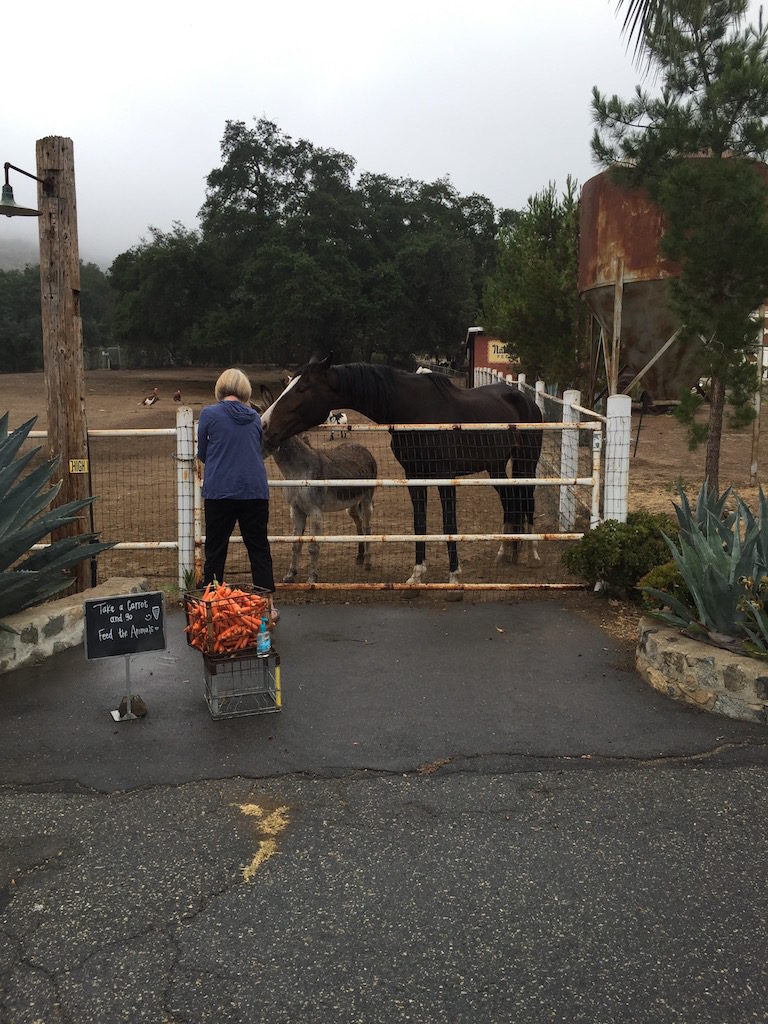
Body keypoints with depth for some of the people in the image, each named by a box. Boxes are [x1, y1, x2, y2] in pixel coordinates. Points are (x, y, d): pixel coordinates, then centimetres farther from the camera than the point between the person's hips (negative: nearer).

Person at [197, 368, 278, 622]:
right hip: (255, 490, 3)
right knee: (259, 549, 9)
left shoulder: (209, 414, -3)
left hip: (219, 491, -2)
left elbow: (202, 454, 6)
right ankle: (269, 606, 11)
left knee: (215, 551, 8)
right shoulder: (255, 417, 7)